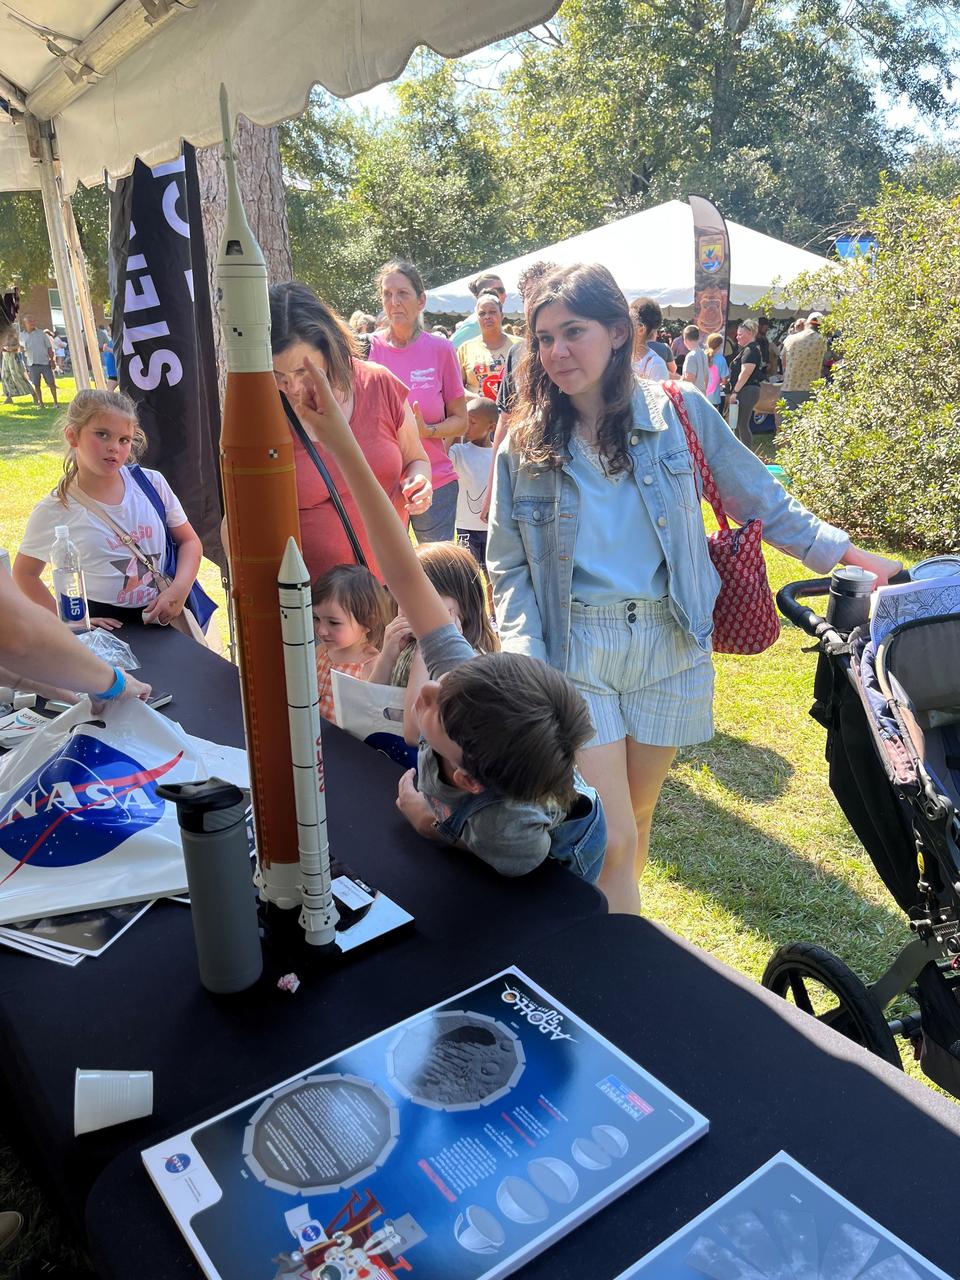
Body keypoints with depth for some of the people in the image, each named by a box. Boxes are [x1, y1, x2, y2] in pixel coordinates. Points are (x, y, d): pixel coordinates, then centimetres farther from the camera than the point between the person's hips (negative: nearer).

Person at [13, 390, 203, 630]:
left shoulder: (152, 483, 0)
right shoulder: (53, 511, -4)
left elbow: (189, 541, 10)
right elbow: (25, 574, 10)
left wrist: (179, 589, -9)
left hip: (166, 617, 2)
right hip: (104, 627, -1)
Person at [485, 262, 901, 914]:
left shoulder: (678, 412, -1)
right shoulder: (525, 444, 0)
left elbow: (761, 502, 7)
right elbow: (509, 565, 2)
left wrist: (848, 553, 2)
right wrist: (525, 657, -10)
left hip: (669, 645, 1)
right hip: (573, 648, -1)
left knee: (639, 813, 15)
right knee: (612, 838, -4)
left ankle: (616, 924, 40)